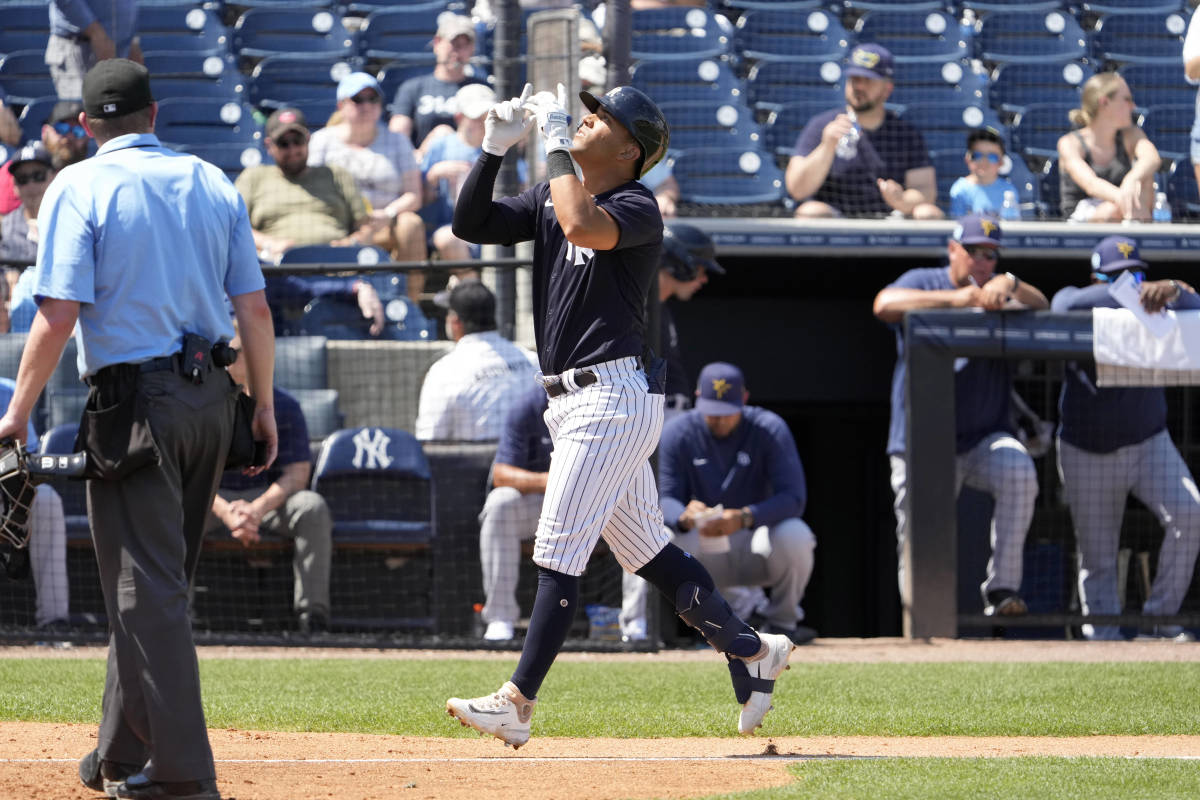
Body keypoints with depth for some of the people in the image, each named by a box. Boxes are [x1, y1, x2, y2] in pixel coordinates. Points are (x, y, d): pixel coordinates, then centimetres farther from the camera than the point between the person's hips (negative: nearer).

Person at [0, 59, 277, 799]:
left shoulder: (80, 187, -7)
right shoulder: (212, 184, 9)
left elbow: (60, 315, -14)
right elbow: (255, 308, 6)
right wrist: (265, 406, 15)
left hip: (134, 399, -6)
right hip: (211, 399, 6)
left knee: (146, 588, -4)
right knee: (157, 585, 17)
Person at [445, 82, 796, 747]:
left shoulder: (637, 207, -12)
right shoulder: (548, 198, 13)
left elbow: (583, 226, -33)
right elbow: (469, 225, 7)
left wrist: (555, 141, -23)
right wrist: (496, 148, -3)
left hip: (612, 398, -9)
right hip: (573, 401, 9)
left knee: (560, 552, -11)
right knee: (644, 549, 15)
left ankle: (516, 705, -12)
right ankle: (753, 652, 27)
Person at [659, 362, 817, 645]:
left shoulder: (770, 430, -12)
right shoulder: (676, 434, -7)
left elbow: (793, 498, -21)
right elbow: (663, 500, -12)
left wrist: (745, 518, -40)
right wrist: (684, 516, -38)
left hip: (757, 542, -1)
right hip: (703, 552, 1)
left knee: (794, 536, -34)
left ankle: (781, 621, -5)